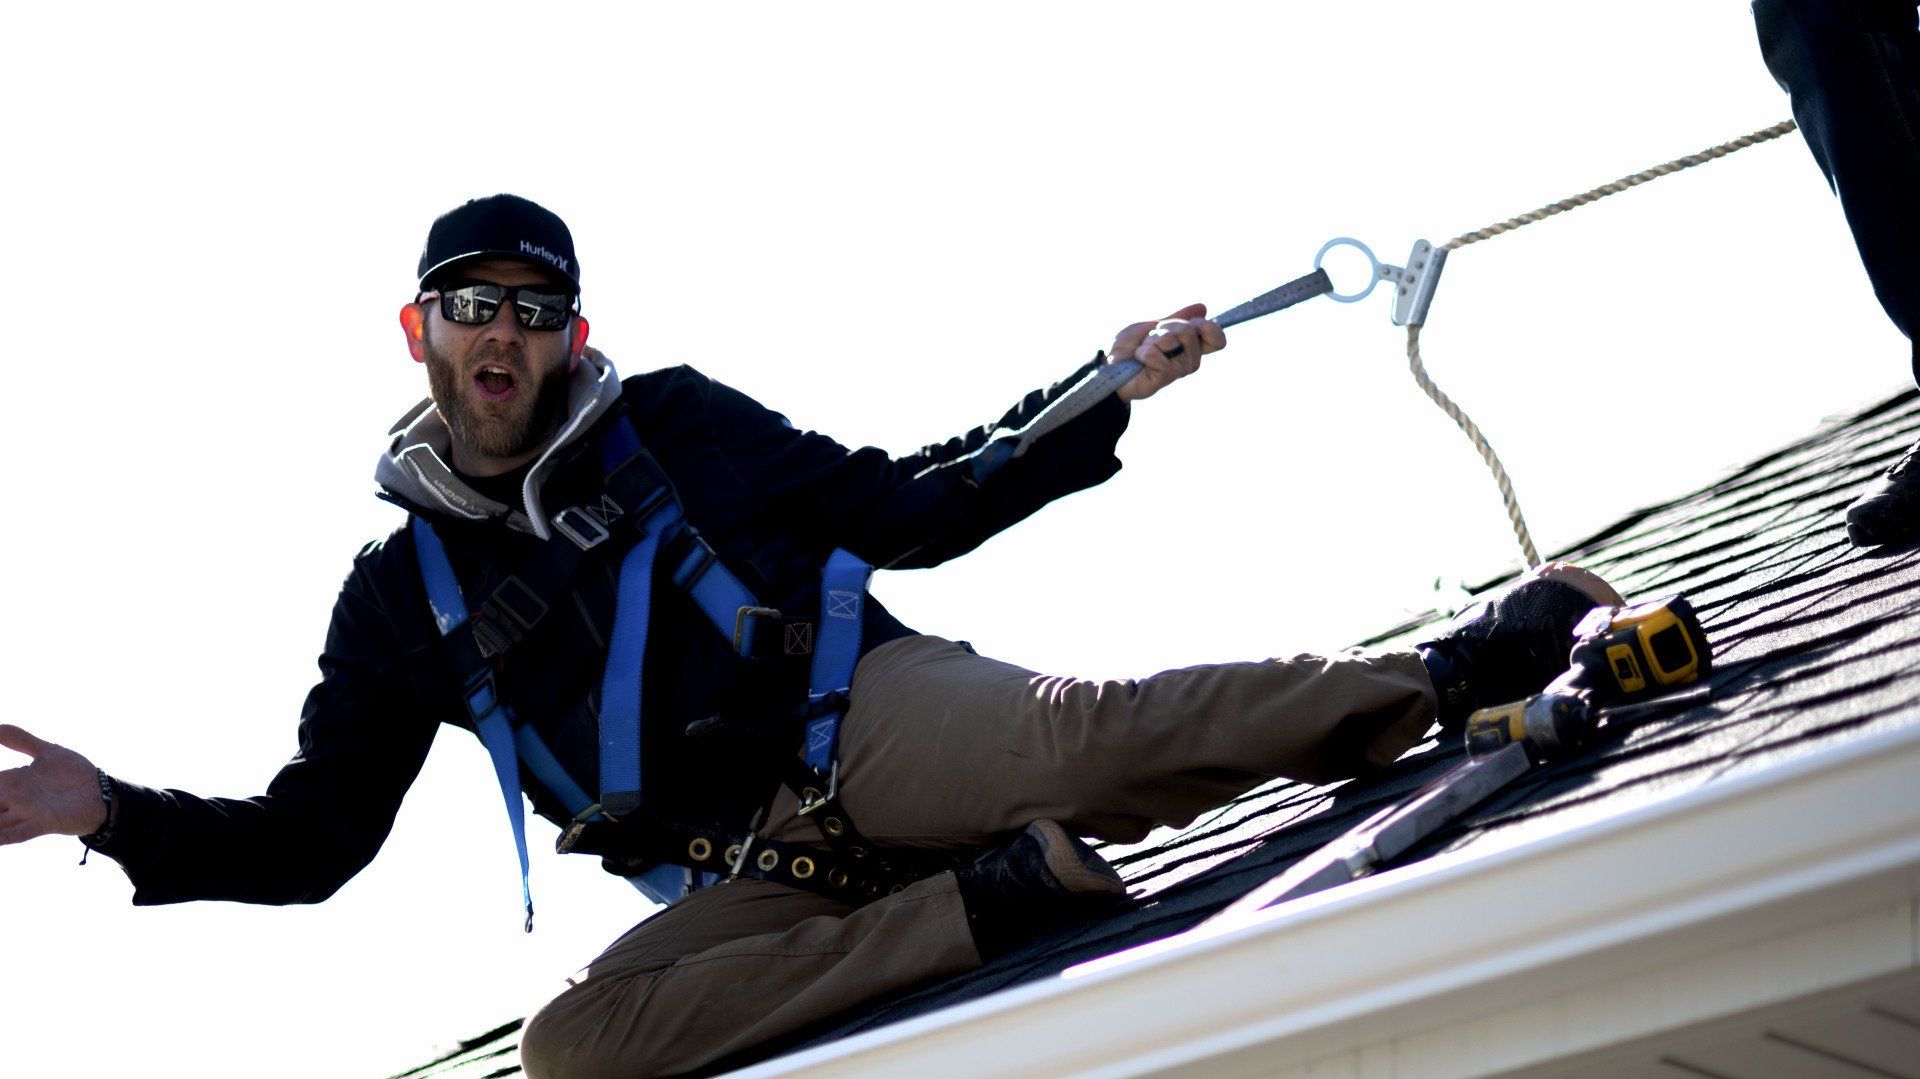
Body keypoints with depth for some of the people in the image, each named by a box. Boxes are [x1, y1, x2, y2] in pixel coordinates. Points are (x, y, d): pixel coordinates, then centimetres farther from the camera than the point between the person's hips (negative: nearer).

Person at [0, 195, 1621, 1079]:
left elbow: (907, 509, 15)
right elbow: (308, 838, 14)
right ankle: (988, 897, -33)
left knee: (1090, 731, -33)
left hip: (874, 721, -1)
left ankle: (1442, 677, -29)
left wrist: (1108, 396, 5)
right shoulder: (401, 596, 16)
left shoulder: (673, 426, 14)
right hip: (746, 883, 1)